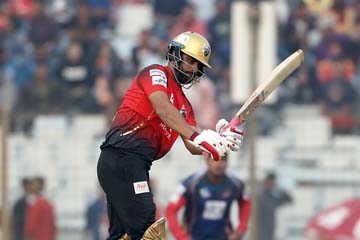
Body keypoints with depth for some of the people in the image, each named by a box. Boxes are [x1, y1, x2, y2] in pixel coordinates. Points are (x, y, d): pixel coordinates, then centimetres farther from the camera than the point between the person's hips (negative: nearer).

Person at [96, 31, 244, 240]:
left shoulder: (184, 105, 23)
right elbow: (163, 110, -21)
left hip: (138, 165, 10)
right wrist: (197, 136, -32)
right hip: (121, 158, -10)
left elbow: (193, 146, 11)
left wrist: (218, 141, -9)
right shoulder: (156, 73, -1)